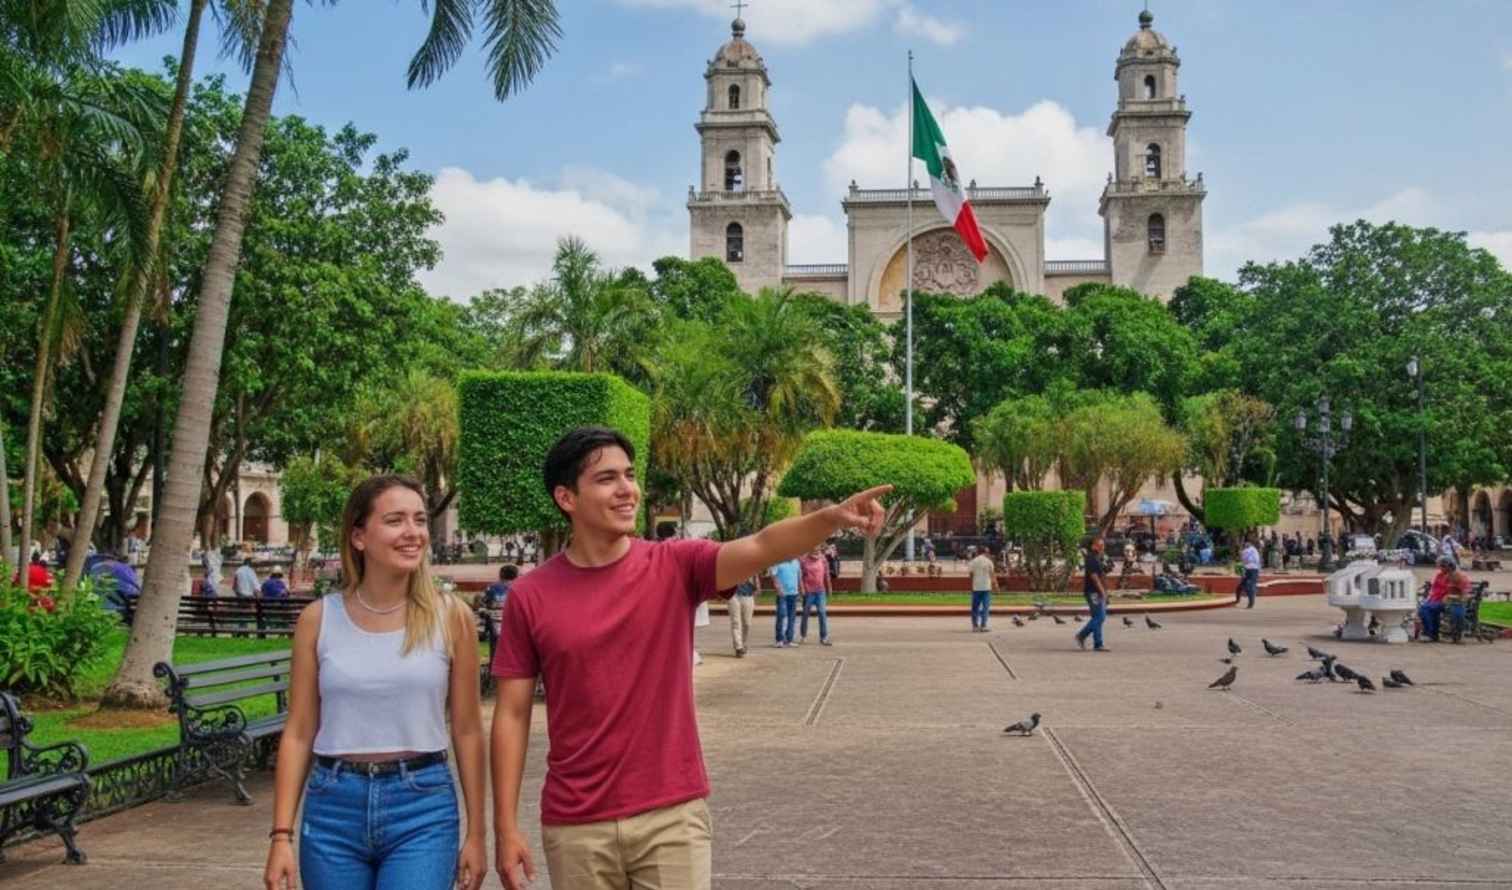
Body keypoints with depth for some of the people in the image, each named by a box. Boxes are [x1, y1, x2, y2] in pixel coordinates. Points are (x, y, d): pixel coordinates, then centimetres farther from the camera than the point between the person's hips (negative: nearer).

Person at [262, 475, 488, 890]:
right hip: (333, 808, 2)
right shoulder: (318, 619, 0)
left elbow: (467, 731, 2)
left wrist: (476, 833, 3)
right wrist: (281, 835, -1)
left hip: (423, 808, -2)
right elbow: (298, 733, 4)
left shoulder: (450, 616, -3)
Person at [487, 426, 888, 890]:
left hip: (673, 814, -1)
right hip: (576, 826, 1)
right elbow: (512, 714, 0)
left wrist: (831, 517, -41)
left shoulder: (676, 566, -4)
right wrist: (506, 827, -3)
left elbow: (760, 547, -22)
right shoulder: (530, 597, -3)